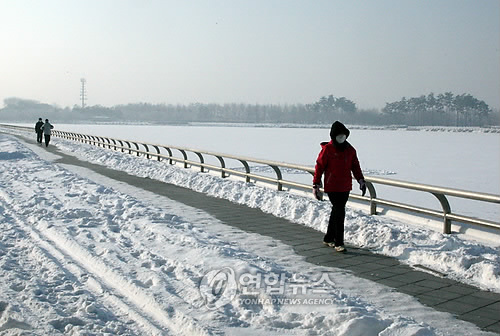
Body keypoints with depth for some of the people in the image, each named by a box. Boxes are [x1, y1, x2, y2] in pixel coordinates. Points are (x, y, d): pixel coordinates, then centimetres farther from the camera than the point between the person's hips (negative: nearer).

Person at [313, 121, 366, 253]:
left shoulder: (350, 150, 10)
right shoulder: (327, 149, -7)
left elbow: (355, 166, 16)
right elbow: (319, 166, -4)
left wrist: (361, 180, 2)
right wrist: (316, 185, -6)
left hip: (345, 187, 6)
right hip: (332, 187, -6)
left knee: (336, 212, 14)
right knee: (339, 212, -11)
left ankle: (328, 238, 28)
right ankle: (338, 243, -3)